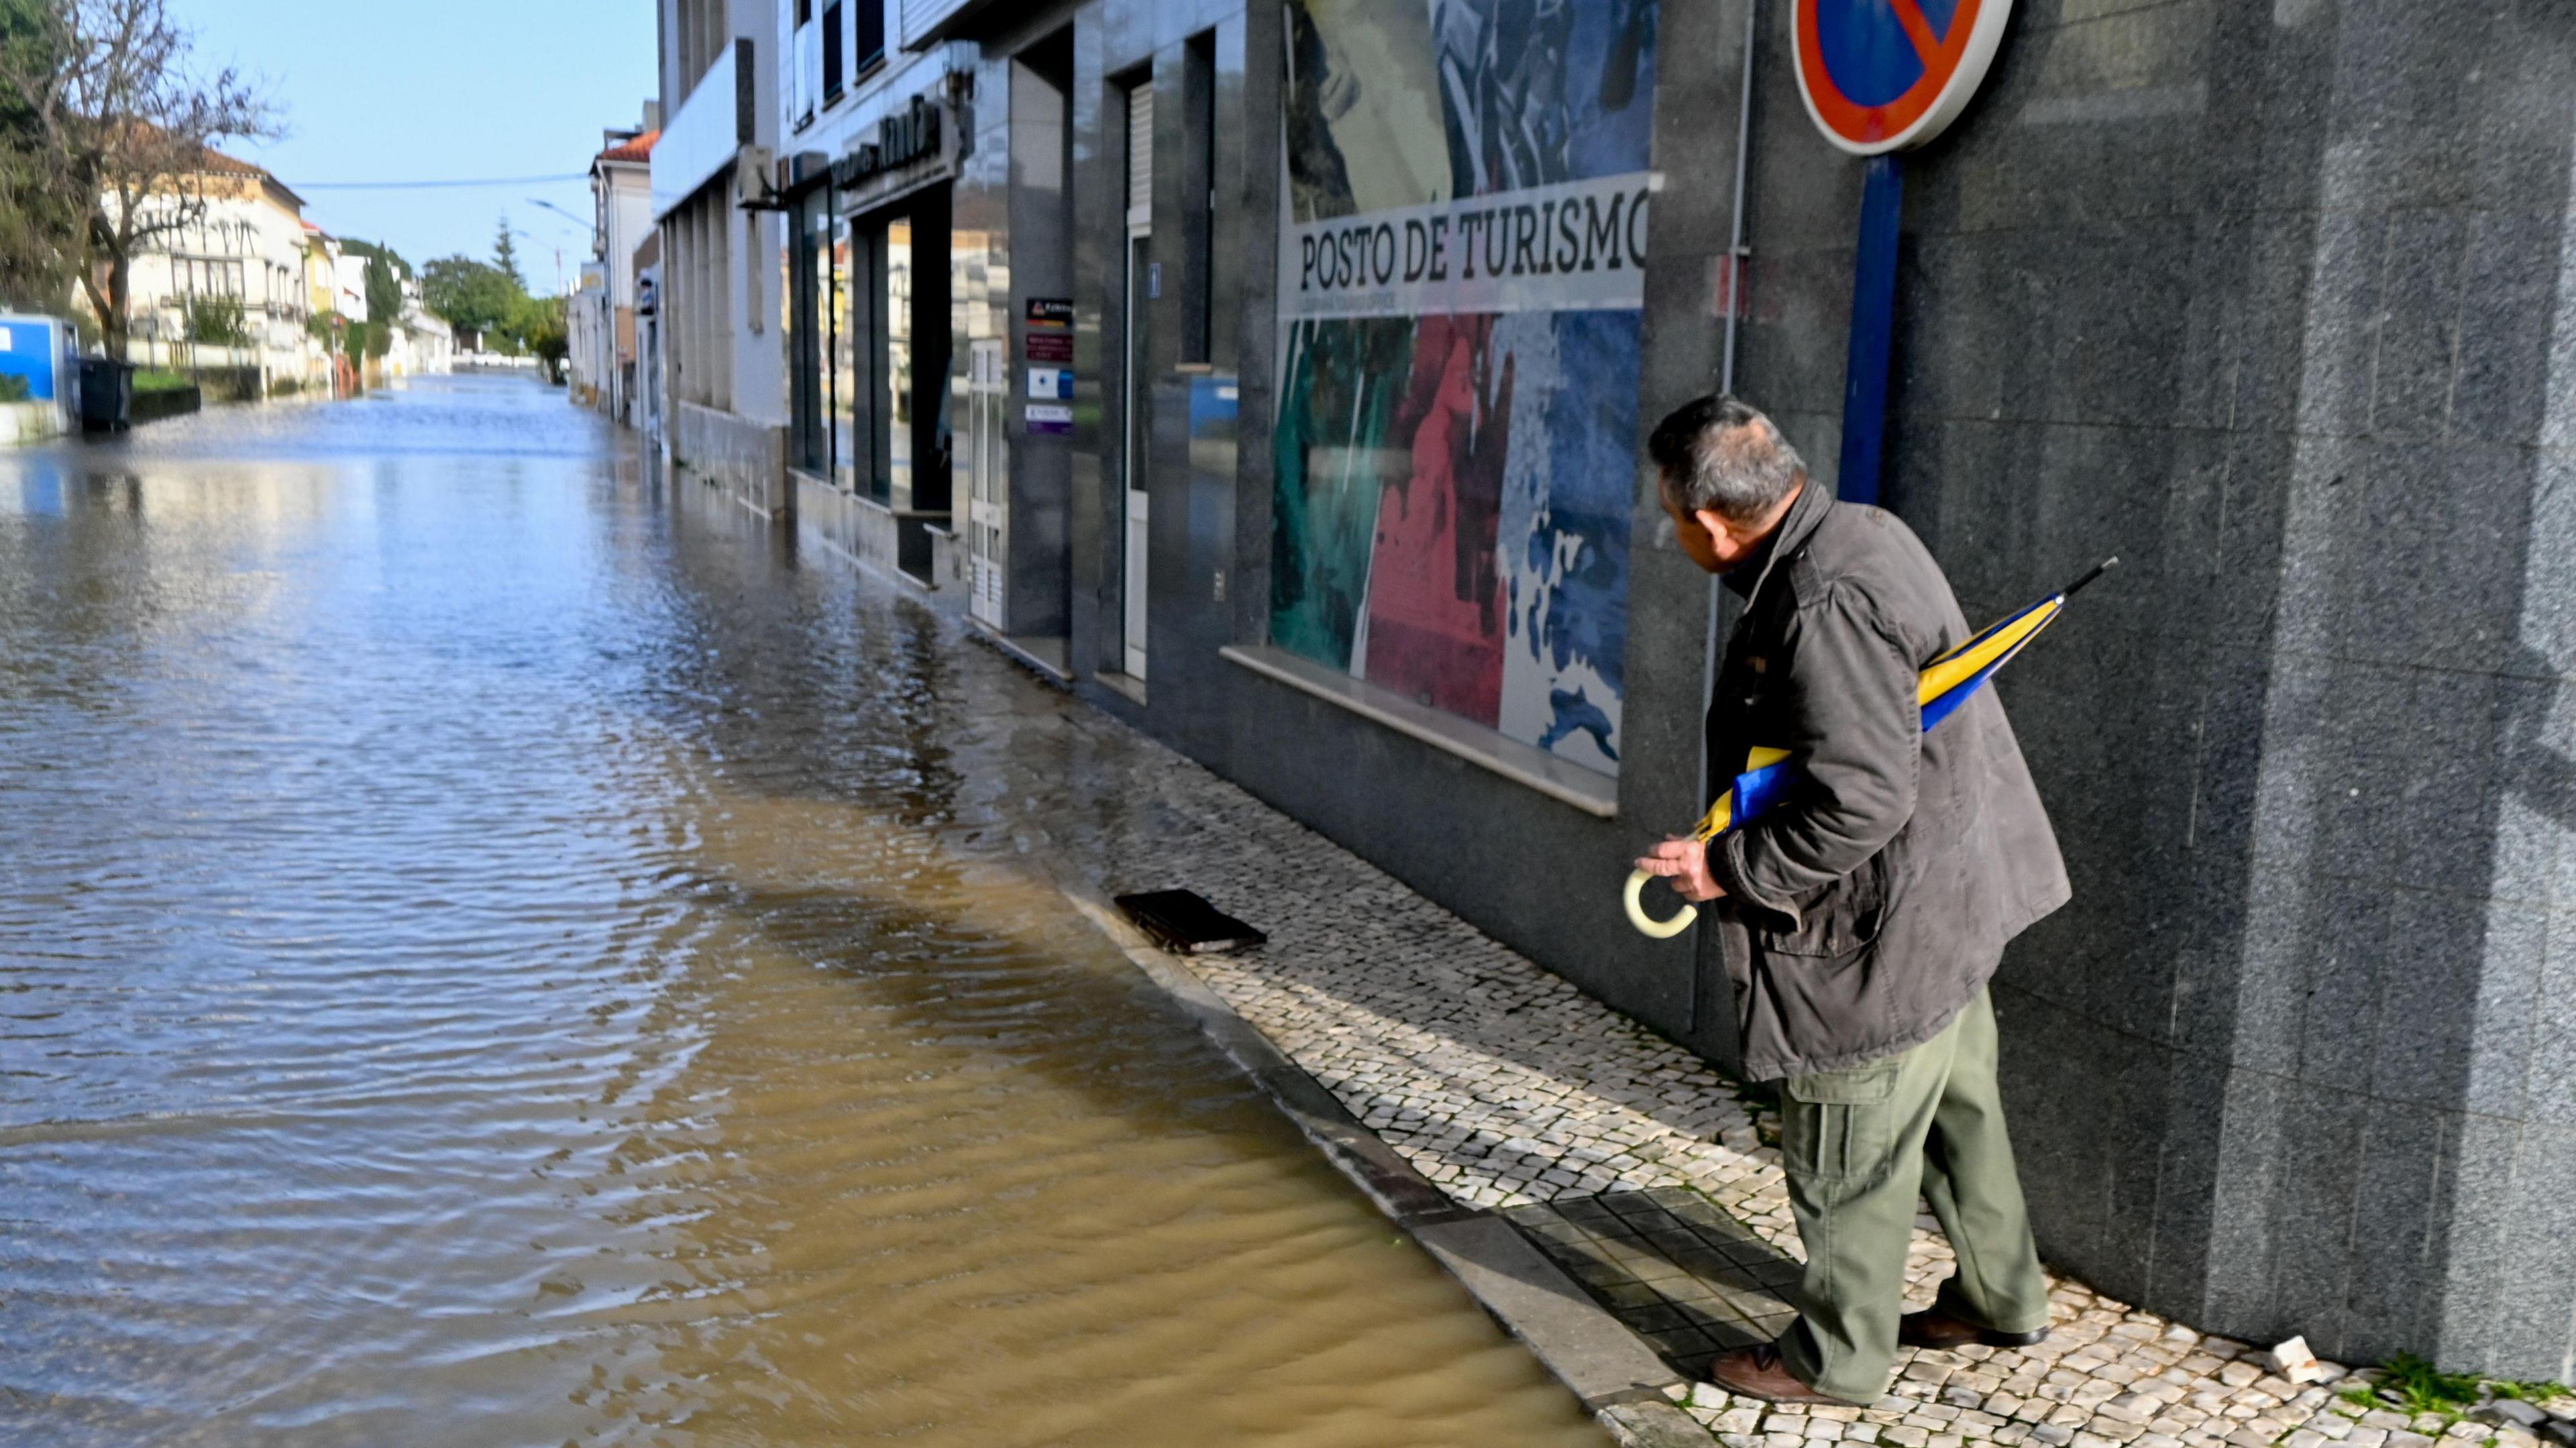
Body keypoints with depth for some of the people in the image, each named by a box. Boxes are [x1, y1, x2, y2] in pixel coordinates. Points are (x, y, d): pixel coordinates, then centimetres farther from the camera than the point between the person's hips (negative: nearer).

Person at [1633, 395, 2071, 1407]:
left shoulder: (1823, 606, -29)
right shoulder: (1859, 532, 4)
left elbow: (1861, 801, -31)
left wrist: (1730, 867, -21)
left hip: (1887, 930, -11)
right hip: (1951, 898, 11)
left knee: (1848, 1153, 6)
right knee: (1957, 1107, 25)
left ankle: (1838, 1357, 24)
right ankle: (2001, 1296, 43)